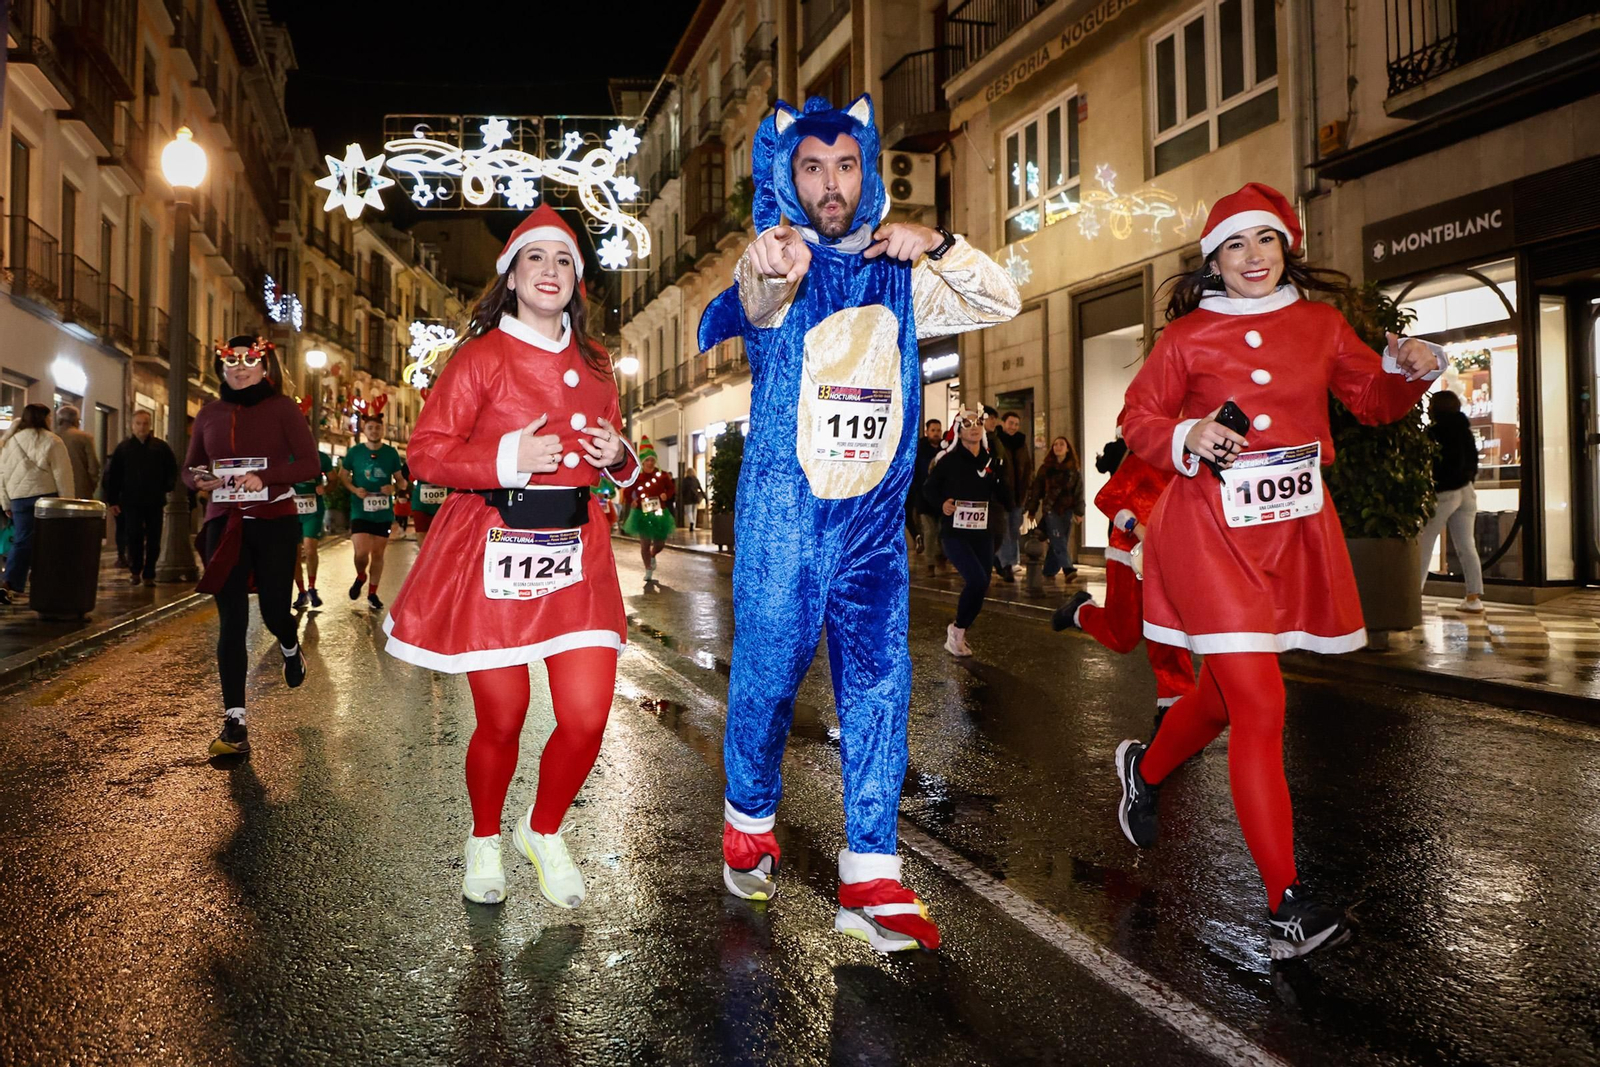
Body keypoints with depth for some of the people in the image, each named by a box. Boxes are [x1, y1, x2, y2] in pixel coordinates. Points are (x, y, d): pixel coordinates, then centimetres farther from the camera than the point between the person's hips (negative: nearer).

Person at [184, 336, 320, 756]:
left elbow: (309, 463, -6)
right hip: (224, 525, 3)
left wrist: (265, 477, -20)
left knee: (274, 611, 1)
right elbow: (189, 468, 18)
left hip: (274, 522, -2)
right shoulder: (209, 414, 10)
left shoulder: (282, 407, 0)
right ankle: (234, 724, -1)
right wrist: (199, 479, -5)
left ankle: (291, 647, 42)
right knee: (231, 621, -3)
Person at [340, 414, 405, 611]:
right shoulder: (354, 451, 0)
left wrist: (394, 487, -12)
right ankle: (360, 577, 20)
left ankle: (372, 593, 22)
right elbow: (342, 475, 9)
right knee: (361, 552, -13)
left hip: (383, 512, 2)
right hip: (360, 511, -2)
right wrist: (354, 489, -9)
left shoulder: (391, 453, 2)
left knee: (378, 554, 8)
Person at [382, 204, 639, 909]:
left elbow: (613, 462, 26)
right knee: (502, 720, 4)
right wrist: (507, 459, -17)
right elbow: (425, 453, -5)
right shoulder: (481, 357, -1)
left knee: (587, 716, -4)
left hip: (577, 556, 4)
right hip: (493, 553, -4)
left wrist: (617, 456, 2)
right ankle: (484, 842, 32)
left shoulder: (593, 364, 14)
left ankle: (544, 832, 25)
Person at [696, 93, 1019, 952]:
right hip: (783, 511, -3)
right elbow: (758, 299, -26)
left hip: (876, 517, 4)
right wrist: (768, 269, -51)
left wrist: (934, 246, -7)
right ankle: (748, 822, 28)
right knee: (769, 673, 2)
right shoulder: (778, 266, -1)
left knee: (879, 685, -1)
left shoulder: (897, 275, 12)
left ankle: (870, 881, 4)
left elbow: (1000, 302, 11)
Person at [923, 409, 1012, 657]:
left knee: (981, 585, 6)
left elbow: (1002, 495, 14)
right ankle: (957, 630, 3)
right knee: (977, 580, -20)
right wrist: (941, 503, -15)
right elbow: (928, 489, 0)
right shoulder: (948, 460, -7)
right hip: (954, 533, -5)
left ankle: (957, 632, 28)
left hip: (982, 534, 5)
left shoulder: (990, 462, 6)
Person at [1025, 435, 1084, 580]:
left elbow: (1078, 491, 6)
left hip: (1067, 510, 2)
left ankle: (1049, 571, 13)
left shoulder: (1074, 470, 7)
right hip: (1050, 509, -2)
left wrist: (1079, 512, 1)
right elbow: (1036, 489, 4)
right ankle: (1068, 569, -22)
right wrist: (1031, 510, 1)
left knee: (1058, 543, 3)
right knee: (1058, 541, -13)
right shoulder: (1045, 468, 4)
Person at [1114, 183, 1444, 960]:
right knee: (1261, 711, -11)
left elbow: (1373, 401, 18)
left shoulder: (1321, 326, 9)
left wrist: (1409, 370, -3)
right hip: (1211, 533, -5)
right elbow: (1139, 419, 5)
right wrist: (1187, 438, -14)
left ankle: (1145, 767, 49)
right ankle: (1287, 904, -6)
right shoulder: (1186, 336, 0)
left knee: (1227, 693, 18)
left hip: (1294, 532, 5)